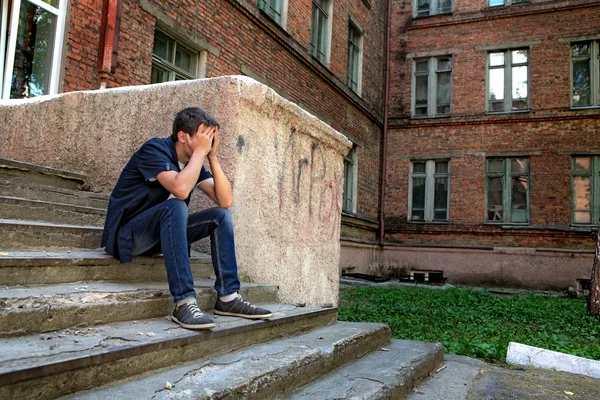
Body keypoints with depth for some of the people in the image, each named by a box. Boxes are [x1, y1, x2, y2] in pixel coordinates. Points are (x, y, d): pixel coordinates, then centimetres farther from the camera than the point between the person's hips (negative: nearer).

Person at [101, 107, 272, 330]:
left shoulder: (193, 161, 3)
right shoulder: (155, 149, -18)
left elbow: (225, 200, -6)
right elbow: (181, 189, -37)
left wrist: (212, 156, -13)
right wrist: (200, 151, -24)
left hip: (160, 234, 7)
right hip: (127, 234, -7)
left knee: (221, 216, -6)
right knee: (175, 207, -35)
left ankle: (228, 297, -10)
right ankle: (184, 303, -38)